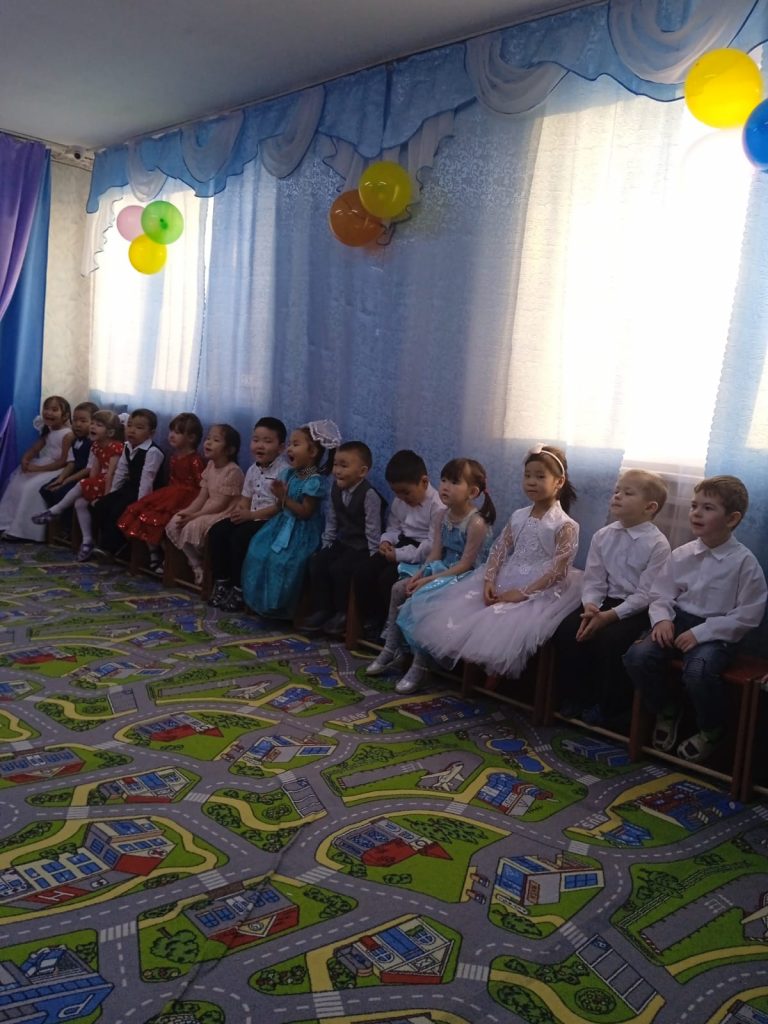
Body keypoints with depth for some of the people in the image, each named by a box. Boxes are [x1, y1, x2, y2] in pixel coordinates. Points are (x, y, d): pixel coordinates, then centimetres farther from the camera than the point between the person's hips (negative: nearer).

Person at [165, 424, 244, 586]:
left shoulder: (232, 471, -17)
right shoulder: (210, 466, 10)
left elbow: (220, 503, -20)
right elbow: (202, 497, 8)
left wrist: (194, 515, -21)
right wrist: (187, 512, -9)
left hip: (225, 514, -9)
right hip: (208, 511, 9)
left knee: (192, 527, -28)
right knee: (174, 524, -6)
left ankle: (201, 566, -5)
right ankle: (196, 565, 2)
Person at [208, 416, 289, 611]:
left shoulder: (284, 471, -15)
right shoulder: (253, 469, 11)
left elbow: (281, 506, -19)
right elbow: (245, 499, 14)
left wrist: (251, 514, -21)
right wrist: (239, 510, -10)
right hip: (251, 517, 8)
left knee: (239, 537, -28)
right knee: (216, 532, -7)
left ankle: (239, 590, -13)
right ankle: (221, 582, 4)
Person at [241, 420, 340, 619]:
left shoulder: (315, 481, -19)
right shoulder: (289, 474, 6)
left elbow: (305, 512, -21)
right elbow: (283, 506, 11)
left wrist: (284, 498, -22)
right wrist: (279, 494, -10)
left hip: (301, 531, -9)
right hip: (283, 524, 9)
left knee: (283, 560, -22)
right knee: (259, 551, -1)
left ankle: (283, 607, -3)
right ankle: (266, 602, 12)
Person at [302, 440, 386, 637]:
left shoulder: (369, 495, -19)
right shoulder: (336, 489, 3)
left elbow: (373, 529, -18)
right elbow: (331, 521, 11)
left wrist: (372, 559, -19)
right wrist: (326, 546, 7)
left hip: (362, 547, -7)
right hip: (343, 542, 7)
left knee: (339, 568, -24)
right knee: (317, 562, -9)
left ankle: (343, 614, -4)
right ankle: (321, 610, 1)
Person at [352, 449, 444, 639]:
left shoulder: (438, 506, -20)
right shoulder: (399, 502, 6)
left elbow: (433, 546, -24)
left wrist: (398, 554, -22)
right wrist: (386, 541, -4)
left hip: (421, 554, -8)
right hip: (402, 545, 8)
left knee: (388, 578, -26)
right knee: (362, 573, -6)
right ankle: (371, 623, 10)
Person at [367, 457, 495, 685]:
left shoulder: (476, 523, -20)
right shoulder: (442, 516, 4)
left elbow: (465, 564, -21)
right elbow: (435, 554, 3)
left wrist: (429, 579, -23)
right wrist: (419, 576, -13)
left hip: (465, 577, -9)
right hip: (442, 570, 9)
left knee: (422, 597, -28)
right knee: (398, 588, -2)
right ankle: (391, 650, 6)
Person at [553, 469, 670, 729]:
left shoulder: (658, 544, -12)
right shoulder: (603, 536, 4)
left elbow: (645, 594, -15)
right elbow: (593, 581, 3)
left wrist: (610, 616, -23)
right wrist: (591, 607, -17)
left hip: (637, 609, -5)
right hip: (605, 602, 5)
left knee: (609, 639, -29)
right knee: (566, 629, -16)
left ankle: (610, 711, -6)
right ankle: (576, 698, 2)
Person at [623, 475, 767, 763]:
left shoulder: (744, 562, -10)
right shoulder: (681, 555, 3)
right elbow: (661, 593, 9)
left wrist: (701, 633, -18)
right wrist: (662, 618, -14)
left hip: (717, 632, -4)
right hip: (679, 622, 5)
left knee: (698, 671, -34)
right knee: (637, 656, -20)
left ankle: (710, 729, 1)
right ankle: (666, 710, 11)